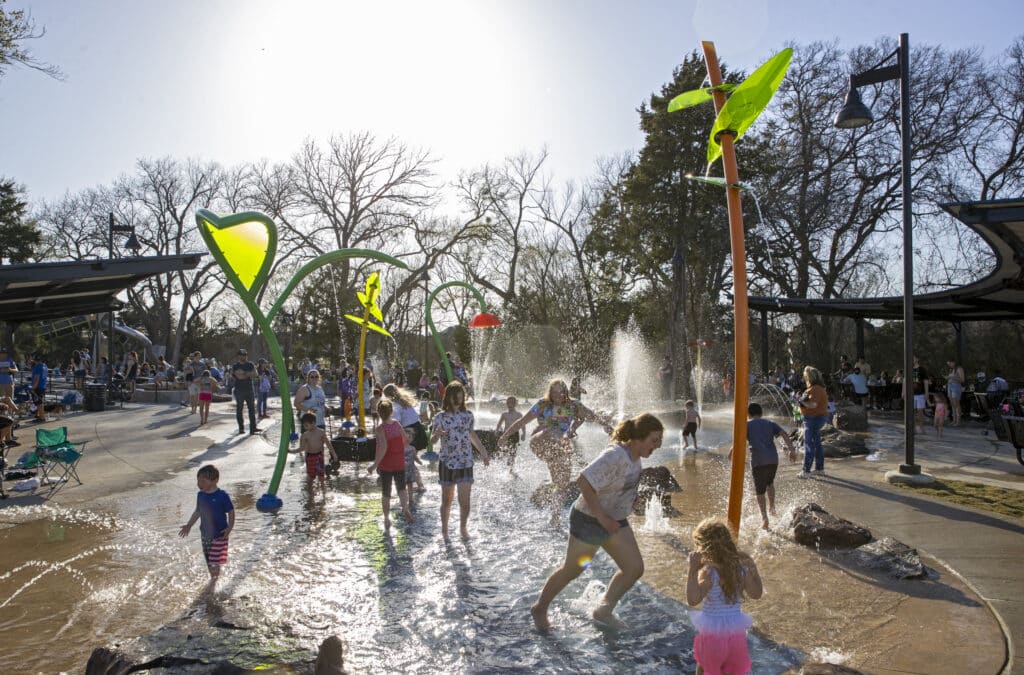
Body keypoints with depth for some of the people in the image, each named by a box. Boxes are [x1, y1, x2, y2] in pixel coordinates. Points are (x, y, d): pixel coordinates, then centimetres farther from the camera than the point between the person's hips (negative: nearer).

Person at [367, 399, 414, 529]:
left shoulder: (381, 429, -18)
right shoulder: (397, 424, -4)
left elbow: (383, 448, -28)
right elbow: (405, 439, 7)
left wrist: (375, 465, -27)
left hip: (386, 465, -3)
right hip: (400, 463, 3)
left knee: (385, 493, 11)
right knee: (401, 487, 17)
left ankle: (387, 519, 17)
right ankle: (405, 508, -9)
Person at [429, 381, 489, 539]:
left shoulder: (468, 415, 4)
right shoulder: (440, 417, -5)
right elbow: (432, 440, -7)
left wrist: (484, 453, 22)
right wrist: (437, 434, -30)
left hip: (465, 463, 2)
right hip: (447, 463, -1)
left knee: (465, 500, -1)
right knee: (447, 499, 9)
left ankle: (463, 528, 20)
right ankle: (444, 529, 27)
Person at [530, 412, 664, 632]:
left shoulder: (634, 455, 0)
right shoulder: (615, 457, -29)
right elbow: (584, 481, -35)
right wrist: (601, 516, -29)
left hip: (615, 521, 8)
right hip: (589, 521, -8)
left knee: (635, 568, 3)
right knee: (572, 571, 8)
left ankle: (604, 610, 22)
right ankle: (539, 609, 31)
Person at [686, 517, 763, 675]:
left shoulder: (708, 572, -26)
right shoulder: (742, 567, -10)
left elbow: (692, 600, -36)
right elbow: (756, 594, 4)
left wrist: (693, 568, -36)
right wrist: (753, 568, 7)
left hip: (712, 632, -4)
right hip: (736, 631, 4)